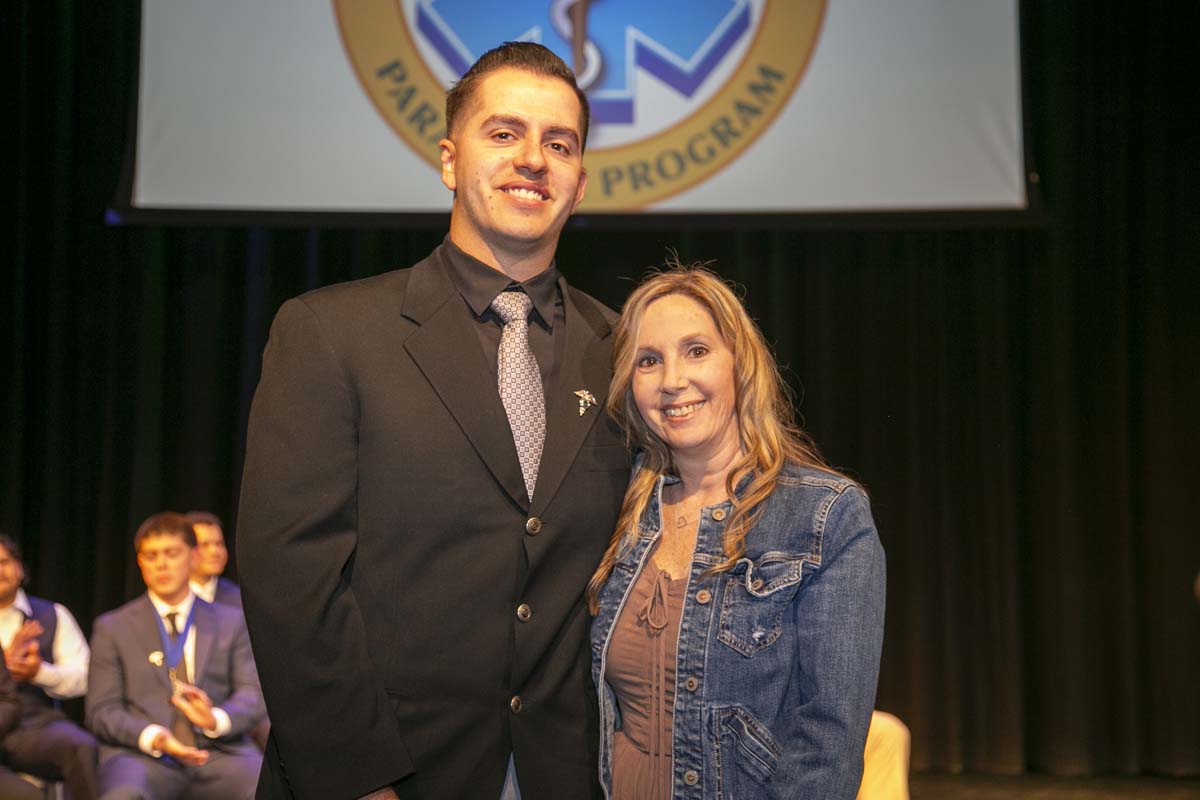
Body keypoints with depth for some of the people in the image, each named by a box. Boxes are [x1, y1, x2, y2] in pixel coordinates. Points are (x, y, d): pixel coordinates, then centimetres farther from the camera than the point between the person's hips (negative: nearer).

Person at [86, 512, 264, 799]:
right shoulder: (112, 628, 14)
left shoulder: (231, 622, 17)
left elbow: (253, 694, 9)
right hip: (142, 754, -1)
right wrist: (153, 737, -14)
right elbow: (102, 711, 7)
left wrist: (217, 720, -15)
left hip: (219, 753, 1)